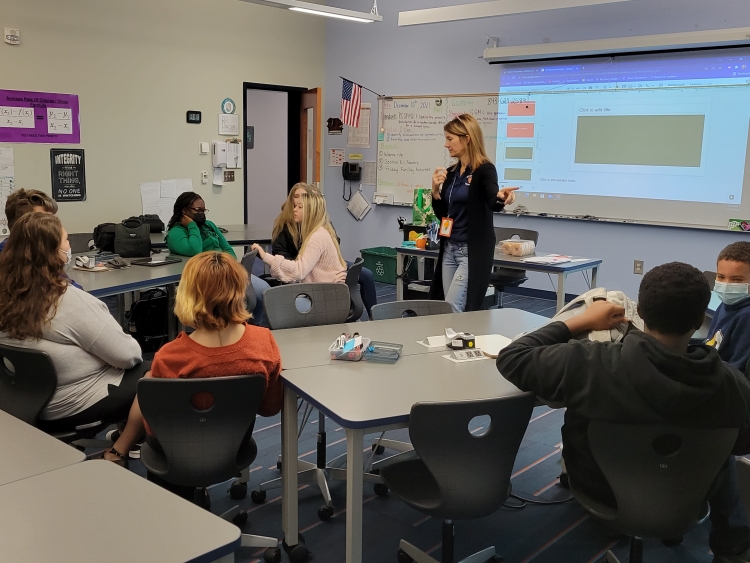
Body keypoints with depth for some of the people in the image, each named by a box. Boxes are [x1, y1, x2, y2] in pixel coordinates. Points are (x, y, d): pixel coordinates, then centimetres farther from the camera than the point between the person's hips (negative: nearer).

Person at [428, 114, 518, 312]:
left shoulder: (484, 170, -11)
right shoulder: (450, 173, 10)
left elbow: (493, 203, -28)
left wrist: (501, 197, -51)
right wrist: (436, 190, -4)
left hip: (473, 251, -7)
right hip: (449, 249, 7)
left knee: (452, 310, -10)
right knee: (451, 311, 9)